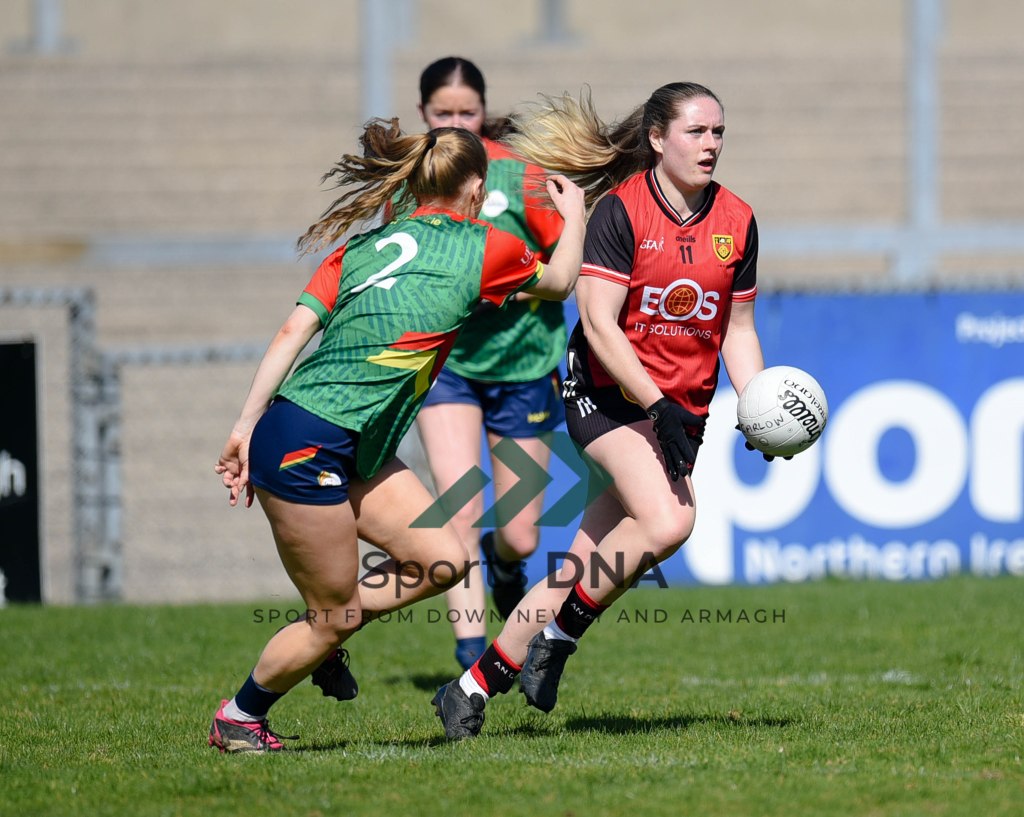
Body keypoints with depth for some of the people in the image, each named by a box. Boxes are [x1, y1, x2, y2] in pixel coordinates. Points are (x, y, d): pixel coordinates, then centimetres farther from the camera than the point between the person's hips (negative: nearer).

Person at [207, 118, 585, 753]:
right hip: (306, 449, -8)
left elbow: (293, 332, 4)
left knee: (443, 560, 7)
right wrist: (574, 215, 35)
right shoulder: (482, 248, -4)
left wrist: (246, 426, 4)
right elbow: (559, 281, 17)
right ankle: (238, 718, 23)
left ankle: (321, 636, 18)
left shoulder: (365, 244, 13)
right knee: (333, 620, 5)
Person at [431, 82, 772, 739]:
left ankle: (474, 687, 8)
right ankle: (560, 633, -8)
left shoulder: (736, 221, 4)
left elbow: (738, 332, 11)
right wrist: (658, 406, -22)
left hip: (683, 407, 5)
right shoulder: (620, 210, -12)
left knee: (580, 572, -2)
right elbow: (599, 322, -16)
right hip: (609, 391, -5)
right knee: (666, 521, -29)